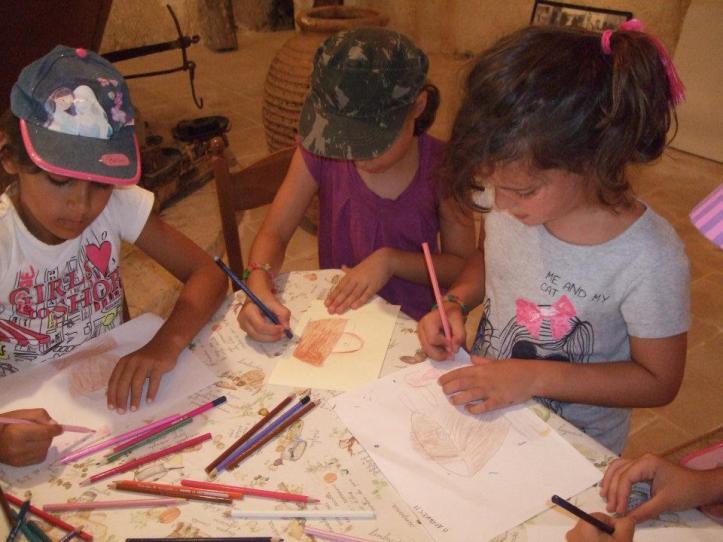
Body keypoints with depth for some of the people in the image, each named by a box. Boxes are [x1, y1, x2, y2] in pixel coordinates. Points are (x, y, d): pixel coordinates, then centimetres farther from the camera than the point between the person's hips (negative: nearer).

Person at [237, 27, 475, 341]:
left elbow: (464, 266, -7)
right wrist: (258, 285, -28)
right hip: (335, 318, 2)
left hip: (412, 327, -1)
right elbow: (274, 233, -7)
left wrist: (391, 260, -21)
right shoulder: (319, 149, -10)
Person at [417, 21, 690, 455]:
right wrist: (456, 302, -8)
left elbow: (658, 381, -12)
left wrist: (534, 378, -21)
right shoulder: (510, 196, -11)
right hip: (484, 410, 3)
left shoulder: (651, 259, -24)